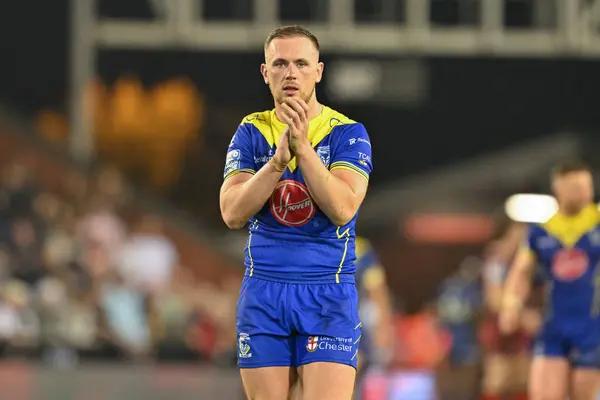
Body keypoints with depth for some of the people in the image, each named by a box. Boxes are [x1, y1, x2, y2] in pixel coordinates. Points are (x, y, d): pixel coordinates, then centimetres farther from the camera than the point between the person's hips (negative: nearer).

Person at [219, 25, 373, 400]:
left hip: (328, 297, -3)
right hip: (263, 294, 3)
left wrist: (303, 146, -22)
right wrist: (278, 160, -19)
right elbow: (232, 212, -6)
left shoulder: (347, 133, -1)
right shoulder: (251, 132, 7)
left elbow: (343, 209, -16)